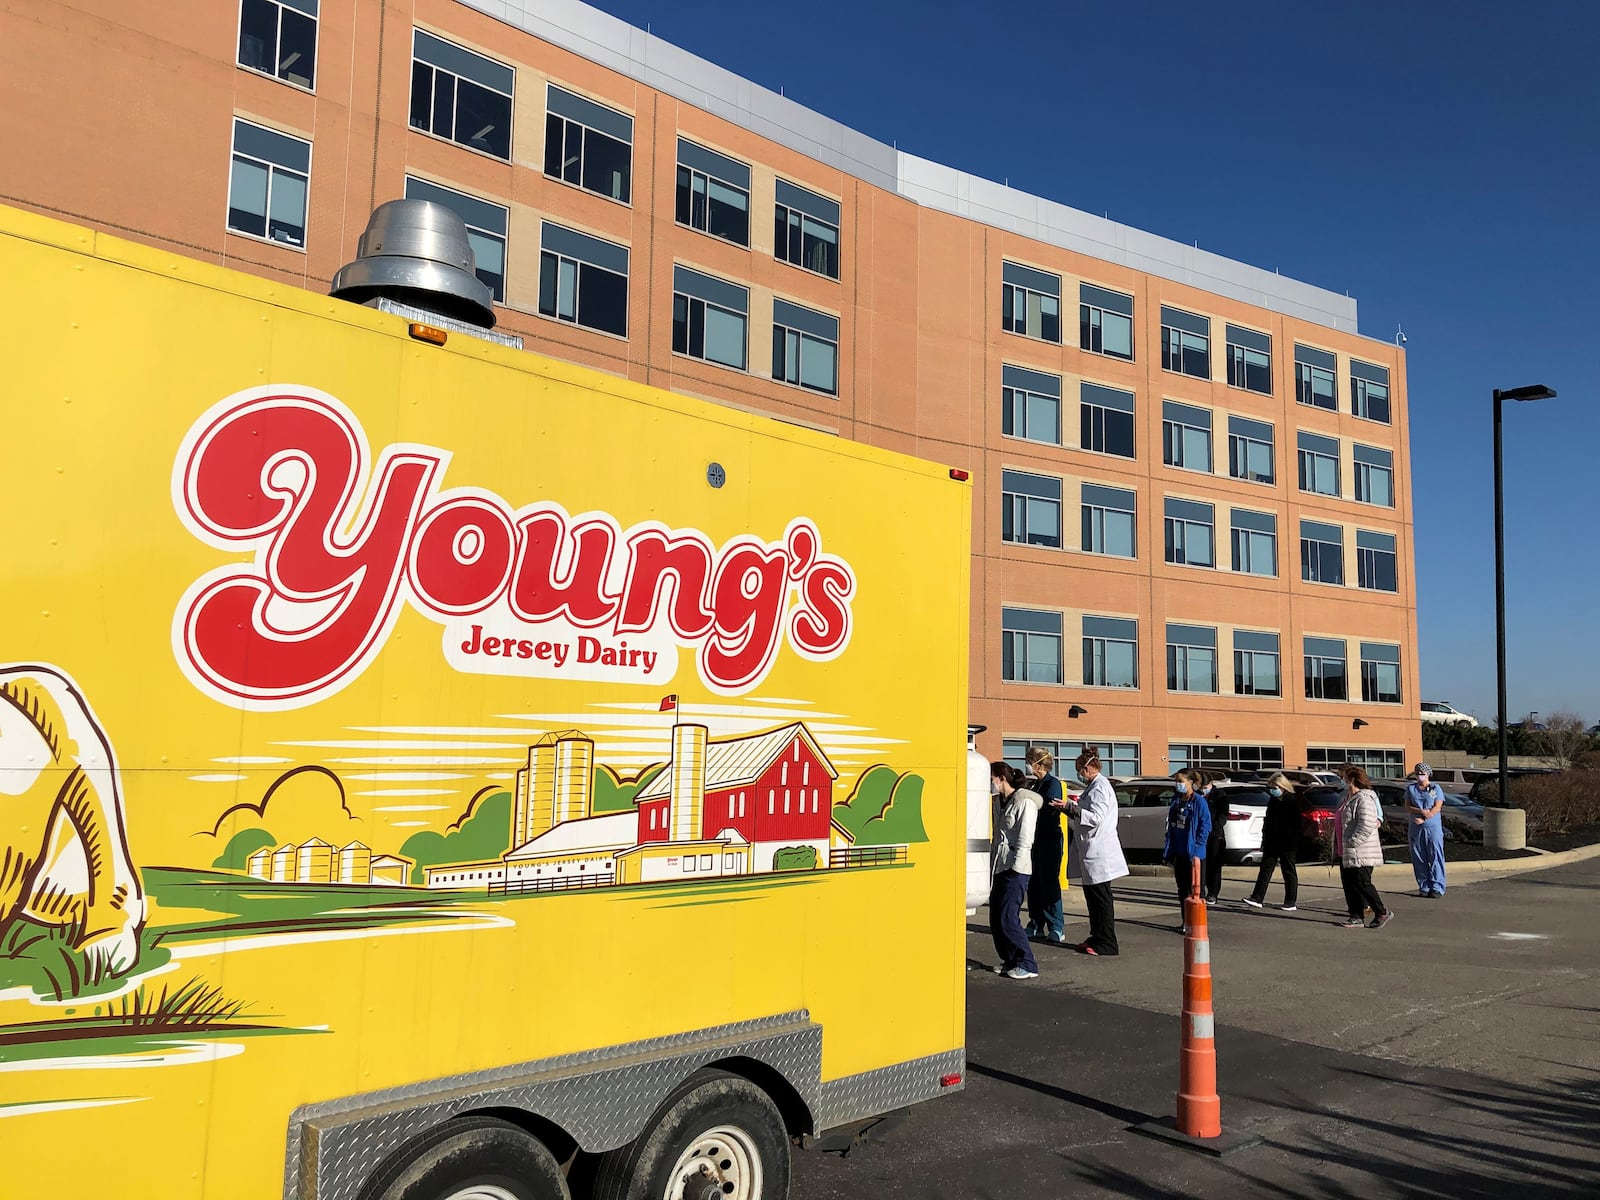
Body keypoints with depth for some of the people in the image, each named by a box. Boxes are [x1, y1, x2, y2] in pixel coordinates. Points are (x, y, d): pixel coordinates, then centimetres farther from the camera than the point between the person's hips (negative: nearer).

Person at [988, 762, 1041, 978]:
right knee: (995, 920, 9)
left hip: (1016, 869, -9)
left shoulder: (1024, 802, -12)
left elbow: (1025, 840, -15)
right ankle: (1010, 961, 20)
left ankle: (1027, 966, -3)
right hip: (999, 867, 9)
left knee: (1008, 919, -10)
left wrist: (1015, 868, -17)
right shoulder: (999, 802, 13)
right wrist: (992, 862, 15)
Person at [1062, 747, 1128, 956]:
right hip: (1093, 849, 10)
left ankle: (1107, 944, 1)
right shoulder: (1094, 786, 15)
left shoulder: (1100, 787, -16)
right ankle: (1097, 938, 24)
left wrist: (1073, 807, -20)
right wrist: (1073, 807, 13)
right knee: (1091, 893, 15)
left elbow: (1096, 818, -23)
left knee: (1101, 896, -5)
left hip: (1100, 850, -10)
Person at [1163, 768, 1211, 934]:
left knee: (1195, 889, -1)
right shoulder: (1176, 800, 10)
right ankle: (1185, 922, 23)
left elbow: (1206, 826, -14)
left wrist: (1196, 847, -18)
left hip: (1194, 854, -8)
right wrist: (1169, 849, 12)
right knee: (1182, 889, 14)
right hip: (1178, 854, 8)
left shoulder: (1199, 802, -13)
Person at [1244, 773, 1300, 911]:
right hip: (1272, 842, 6)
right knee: (1265, 869, 3)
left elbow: (1296, 825, -11)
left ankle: (1290, 902, 11)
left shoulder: (1292, 802, -10)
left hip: (1287, 844, -6)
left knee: (1289, 872, 4)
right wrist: (1264, 839, 12)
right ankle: (1257, 898, 3)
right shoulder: (1272, 801, 10)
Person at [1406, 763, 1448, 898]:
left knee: (1435, 857, -6)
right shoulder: (1411, 789, 12)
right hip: (1416, 828, 3)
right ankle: (1424, 887, 10)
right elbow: (1407, 807, 4)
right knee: (1419, 859, 3)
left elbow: (1437, 808, -4)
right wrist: (1421, 811, -14)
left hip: (1433, 827, -3)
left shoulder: (1436, 788, 5)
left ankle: (1437, 888, -4)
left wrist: (1423, 819, -14)